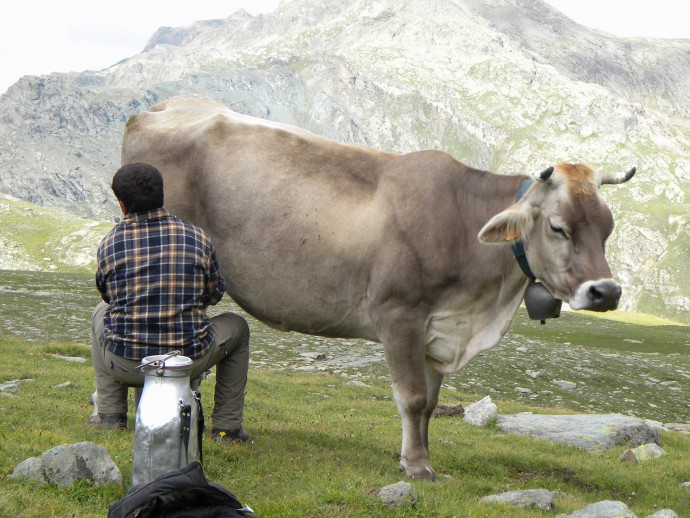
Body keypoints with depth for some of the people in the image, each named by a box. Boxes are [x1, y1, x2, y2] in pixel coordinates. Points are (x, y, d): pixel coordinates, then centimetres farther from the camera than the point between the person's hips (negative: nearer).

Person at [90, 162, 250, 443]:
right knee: (236, 326, 28)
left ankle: (111, 414, 28)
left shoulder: (109, 244, -3)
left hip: (124, 364, 1)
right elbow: (214, 294, 11)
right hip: (189, 361, -1)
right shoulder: (197, 238, -3)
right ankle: (226, 425, 21)